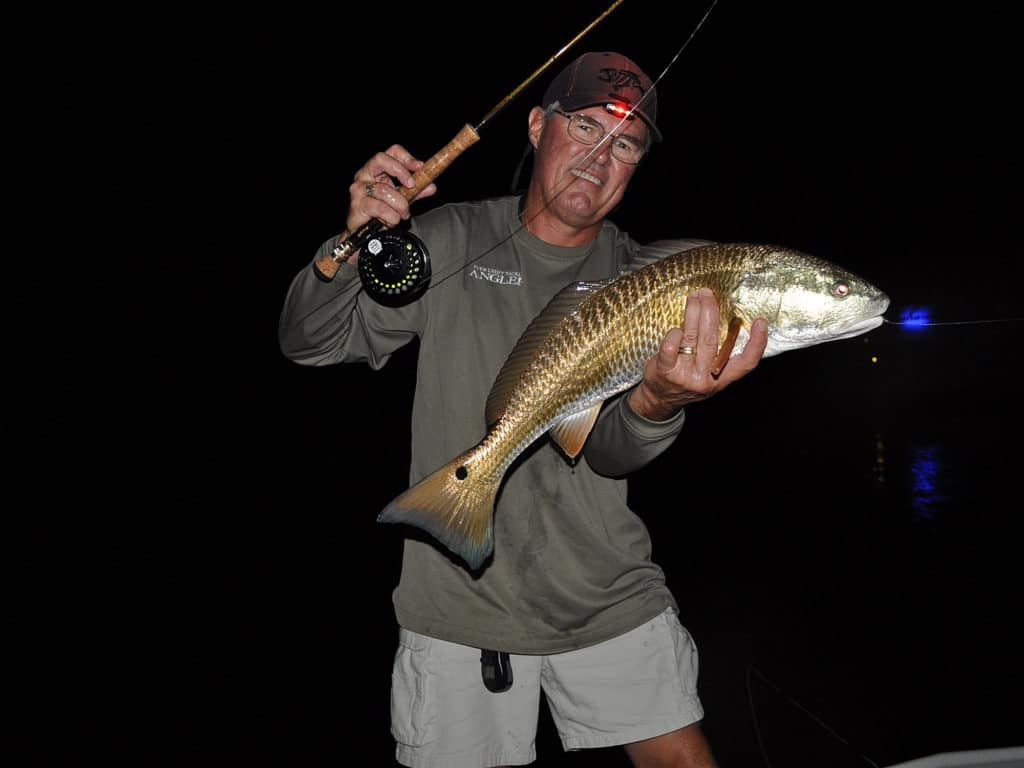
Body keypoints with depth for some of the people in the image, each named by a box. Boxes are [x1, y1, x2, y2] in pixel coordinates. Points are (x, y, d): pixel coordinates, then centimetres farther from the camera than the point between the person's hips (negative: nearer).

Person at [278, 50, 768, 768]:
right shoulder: (451, 242, -2)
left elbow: (610, 451, -13)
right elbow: (310, 343, -2)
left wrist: (658, 405, -36)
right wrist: (355, 246, -21)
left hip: (610, 600, 1)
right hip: (459, 604, -1)